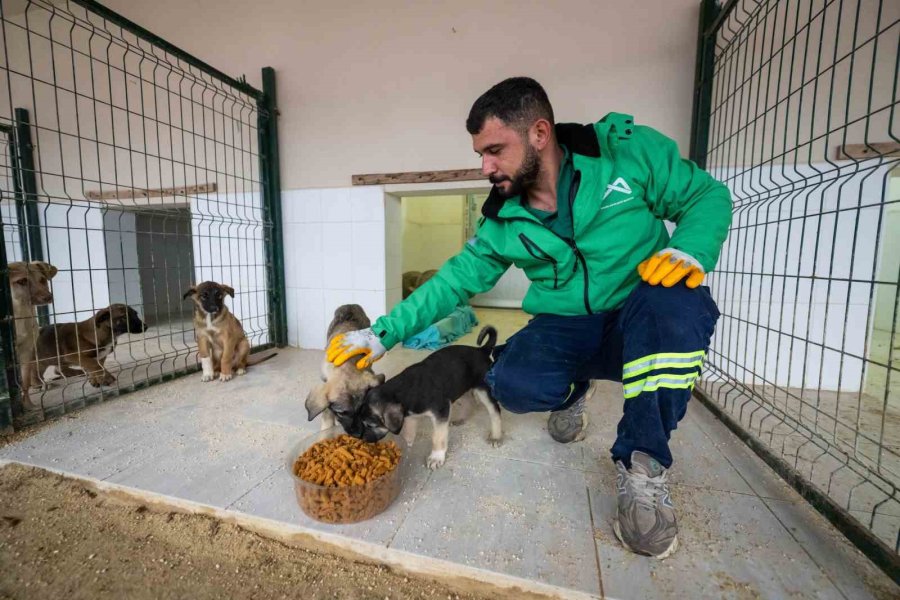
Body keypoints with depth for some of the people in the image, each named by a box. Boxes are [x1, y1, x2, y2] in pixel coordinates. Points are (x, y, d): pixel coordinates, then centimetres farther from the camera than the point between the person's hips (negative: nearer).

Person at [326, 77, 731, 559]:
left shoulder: (626, 149, -9)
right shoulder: (502, 221, -3)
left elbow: (707, 195, 0)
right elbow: (457, 279, 0)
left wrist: (690, 249, -24)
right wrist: (383, 333, -4)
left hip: (645, 321, -1)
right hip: (567, 331, 2)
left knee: (675, 301, -35)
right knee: (513, 384, -26)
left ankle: (642, 468, -15)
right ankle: (571, 389, 12)